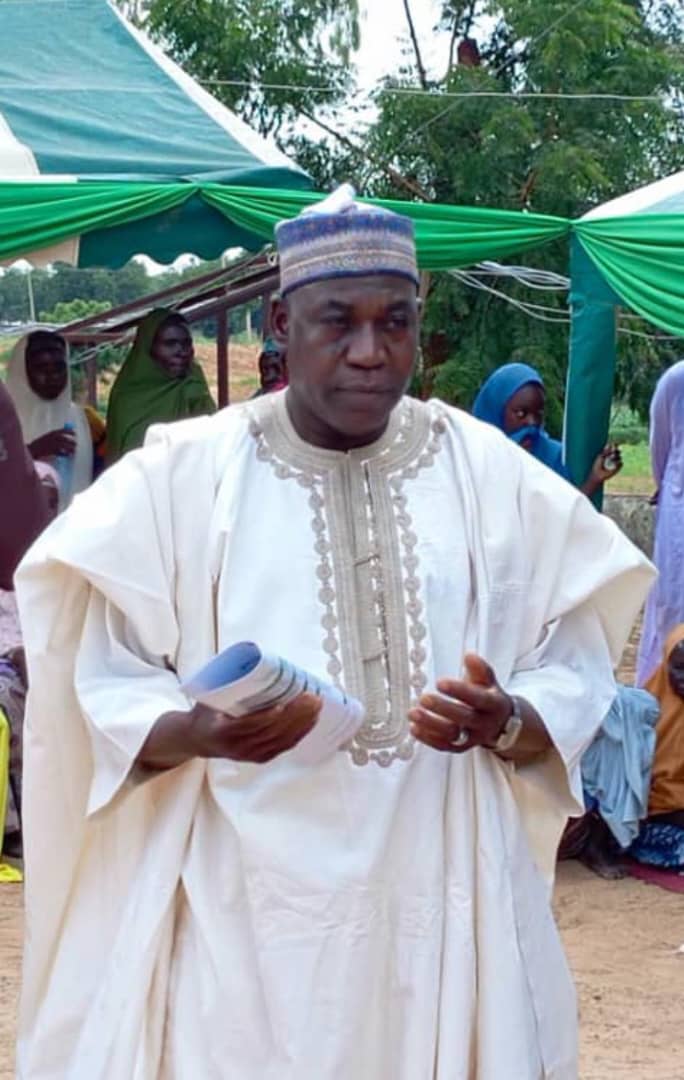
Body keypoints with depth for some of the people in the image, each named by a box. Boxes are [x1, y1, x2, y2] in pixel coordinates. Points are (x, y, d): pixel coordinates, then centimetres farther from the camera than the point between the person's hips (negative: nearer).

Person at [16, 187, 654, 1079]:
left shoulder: (493, 473, 2)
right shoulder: (182, 473, -3)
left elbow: (574, 674, 3)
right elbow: (110, 685, -3)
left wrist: (506, 722, -18)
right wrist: (201, 732, -22)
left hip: (443, 895, 2)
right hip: (247, 902, -1)